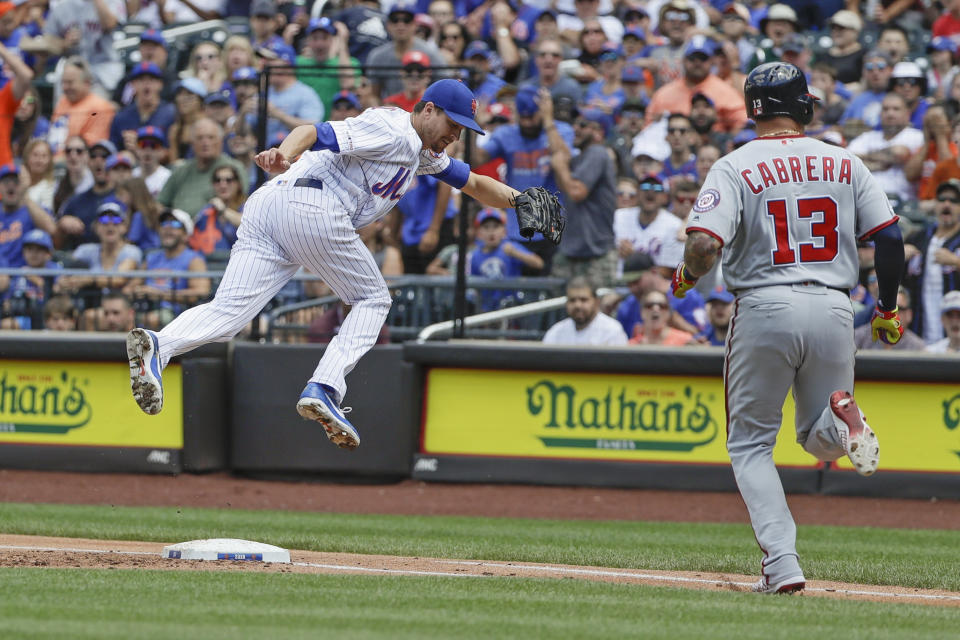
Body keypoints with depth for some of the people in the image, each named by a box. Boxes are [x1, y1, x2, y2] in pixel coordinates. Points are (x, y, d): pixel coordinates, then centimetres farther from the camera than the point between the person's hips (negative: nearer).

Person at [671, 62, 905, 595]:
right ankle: (839, 418, -19)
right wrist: (888, 310, 16)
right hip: (834, 310, 3)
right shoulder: (845, 163, 7)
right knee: (820, 440, 20)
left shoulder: (735, 168, -3)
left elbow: (704, 245, -16)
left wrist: (685, 278, 6)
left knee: (750, 445, 10)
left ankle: (782, 564, -7)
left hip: (765, 310, -3)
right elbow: (890, 237, 3)